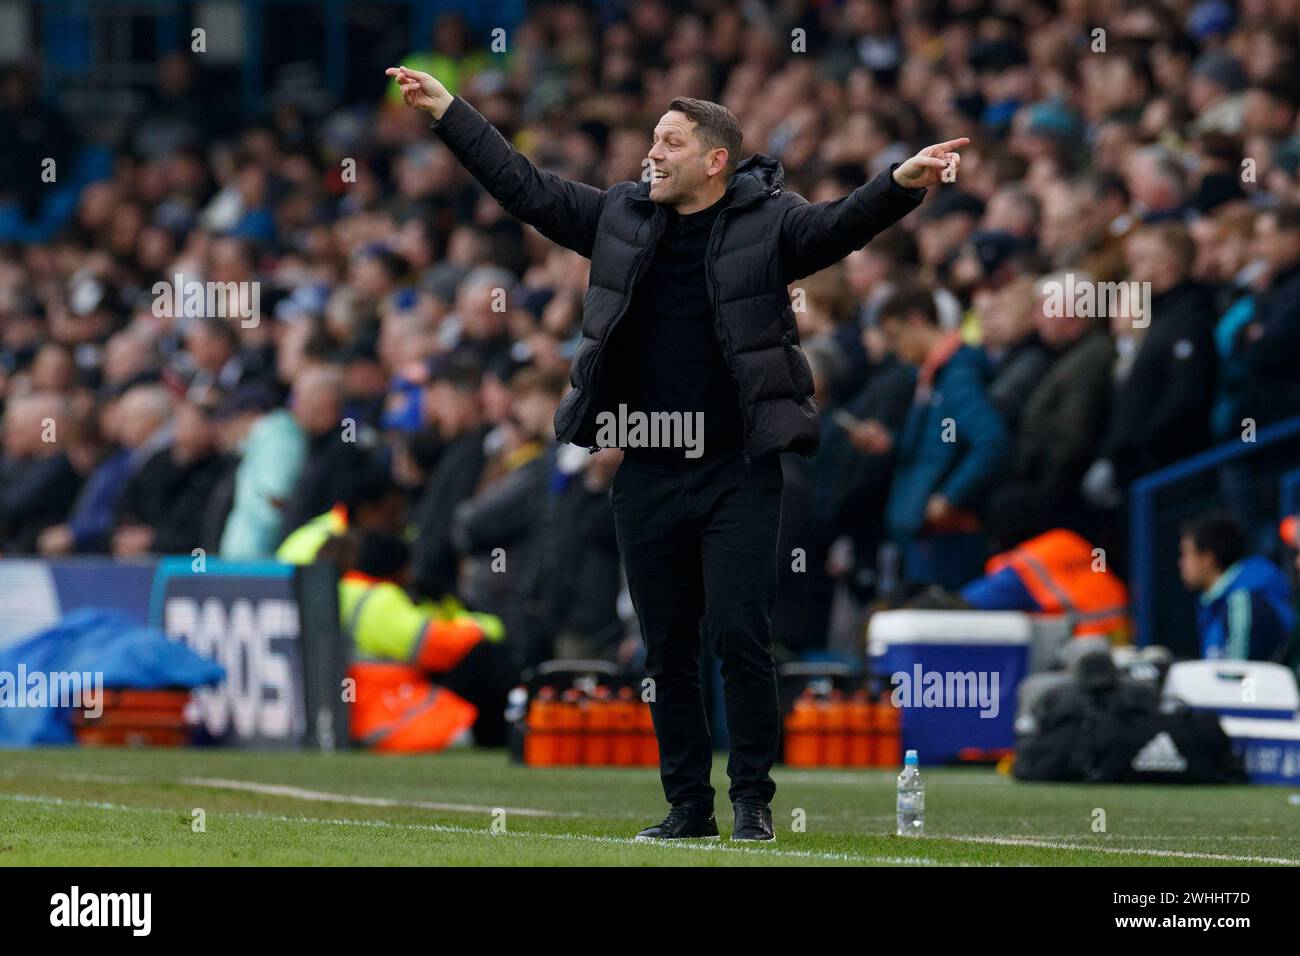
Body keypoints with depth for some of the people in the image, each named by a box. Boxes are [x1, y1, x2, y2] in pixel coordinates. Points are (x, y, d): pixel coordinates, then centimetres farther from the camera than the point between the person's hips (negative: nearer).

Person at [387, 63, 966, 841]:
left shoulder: (768, 222, -3)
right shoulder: (621, 217, 9)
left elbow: (842, 225, -17)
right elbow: (524, 187, 16)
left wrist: (903, 184, -37)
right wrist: (448, 111, 16)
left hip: (739, 475, -5)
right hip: (649, 476, 5)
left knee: (740, 633, -9)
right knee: (667, 648, 8)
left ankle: (754, 799, 2)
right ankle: (689, 804, 17)